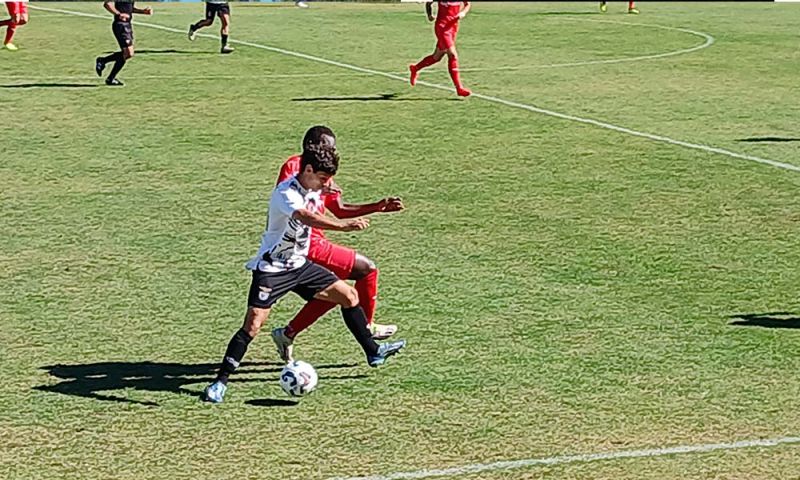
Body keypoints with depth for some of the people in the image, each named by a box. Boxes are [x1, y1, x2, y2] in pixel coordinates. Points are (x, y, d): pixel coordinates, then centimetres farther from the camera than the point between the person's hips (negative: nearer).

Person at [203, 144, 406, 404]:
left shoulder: (313, 190, 2)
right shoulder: (286, 194, -26)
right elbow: (307, 218, -47)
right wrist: (344, 225, -58)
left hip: (299, 265, 8)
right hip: (271, 268, -8)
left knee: (349, 295, 8)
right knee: (253, 325, -17)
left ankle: (373, 351, 24)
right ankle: (220, 382, -8)